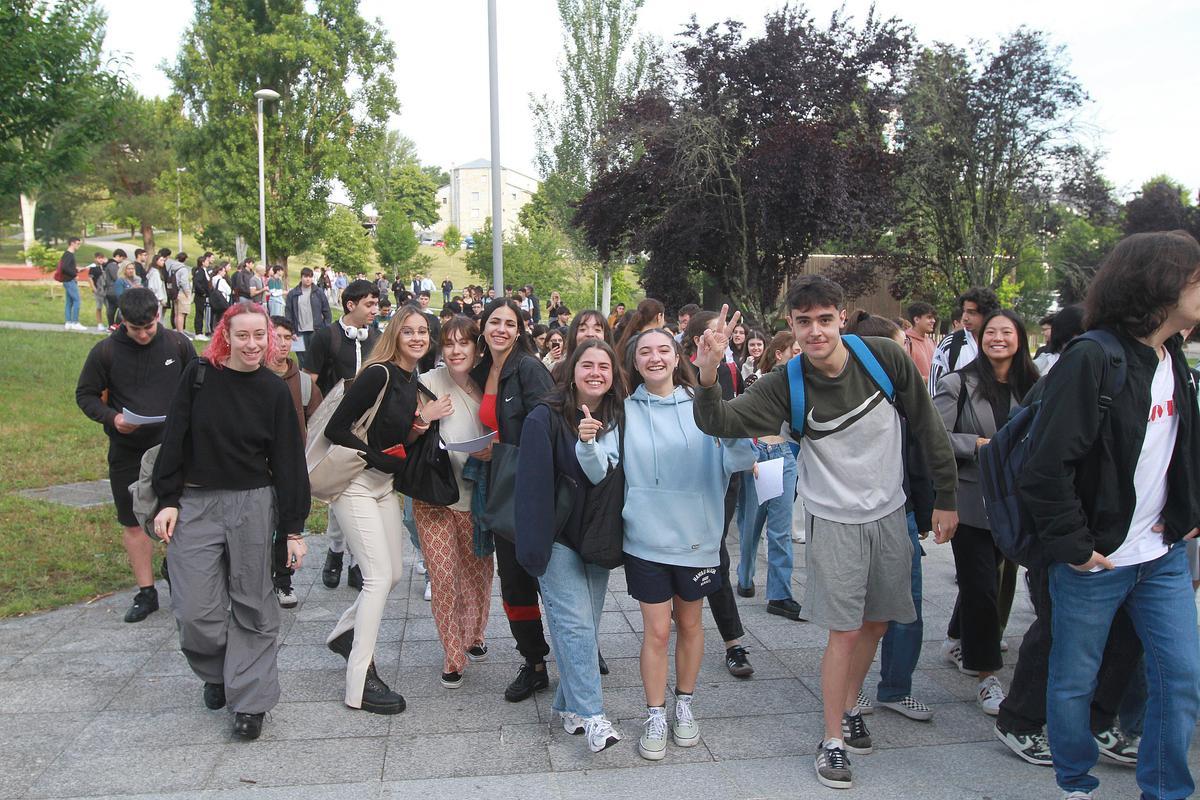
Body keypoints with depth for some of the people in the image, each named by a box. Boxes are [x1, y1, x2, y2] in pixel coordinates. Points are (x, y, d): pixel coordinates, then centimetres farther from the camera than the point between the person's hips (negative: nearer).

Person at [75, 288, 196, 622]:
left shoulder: (178, 345, -4)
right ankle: (146, 593, 20)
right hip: (127, 452, 1)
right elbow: (86, 395, 2)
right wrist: (111, 417, -17)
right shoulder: (105, 352, -6)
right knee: (134, 522, 8)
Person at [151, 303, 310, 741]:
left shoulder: (274, 390, -1)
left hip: (253, 504, 0)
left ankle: (249, 701, 16)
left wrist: (293, 528, -2)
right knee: (196, 610, 0)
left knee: (253, 606, 4)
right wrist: (167, 500, -4)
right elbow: (174, 439, 2)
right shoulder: (198, 375, -2)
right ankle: (217, 675, 29)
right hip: (195, 505, 0)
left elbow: (288, 460, 0)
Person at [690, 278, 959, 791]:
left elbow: (927, 428, -3)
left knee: (877, 622, 16)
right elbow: (719, 422, -26)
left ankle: (849, 709, 38)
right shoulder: (786, 385, -17)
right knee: (846, 631, -3)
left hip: (890, 513, 3)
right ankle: (832, 740, 14)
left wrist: (946, 498, 1)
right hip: (835, 520, -3)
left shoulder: (884, 358, -14)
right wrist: (708, 375, -46)